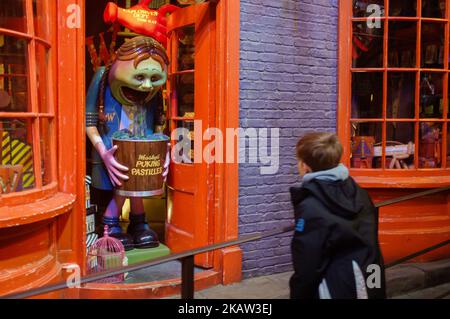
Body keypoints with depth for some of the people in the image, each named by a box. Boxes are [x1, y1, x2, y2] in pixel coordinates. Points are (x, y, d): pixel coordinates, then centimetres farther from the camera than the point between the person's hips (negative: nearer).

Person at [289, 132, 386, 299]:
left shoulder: (309, 207, -21)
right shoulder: (358, 193, 2)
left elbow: (306, 267, -18)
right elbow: (369, 244, 10)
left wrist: (298, 295, -4)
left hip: (336, 291, -7)